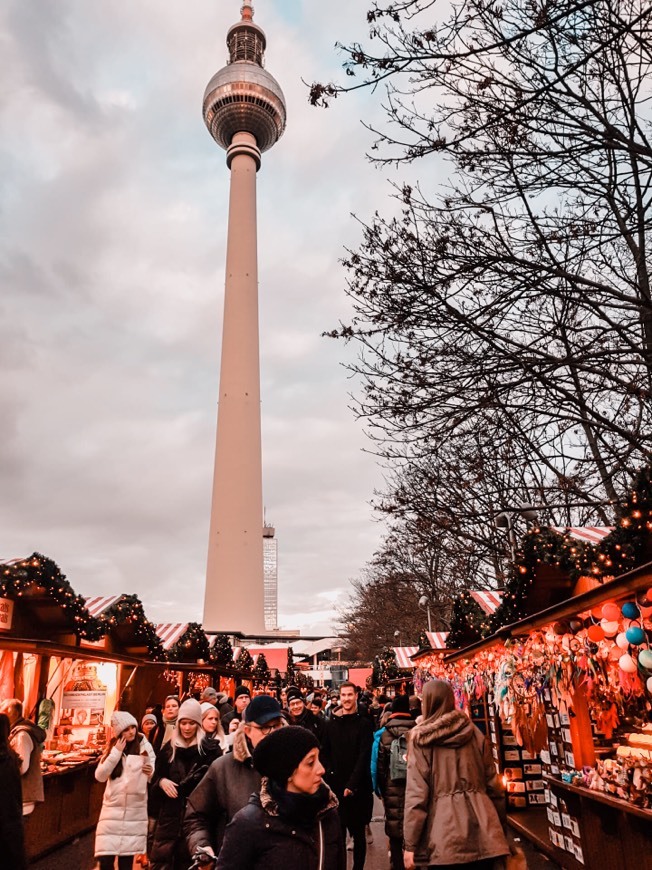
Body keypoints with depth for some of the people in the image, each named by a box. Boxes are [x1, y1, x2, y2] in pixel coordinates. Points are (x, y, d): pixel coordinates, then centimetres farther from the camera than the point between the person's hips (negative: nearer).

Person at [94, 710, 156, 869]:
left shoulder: (144, 746, -3)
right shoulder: (112, 748, 4)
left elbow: (154, 772, 3)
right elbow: (100, 776, -6)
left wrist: (151, 772, -19)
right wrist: (116, 752, -14)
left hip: (135, 811, -1)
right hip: (113, 809, 1)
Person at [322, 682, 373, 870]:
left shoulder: (364, 723, -4)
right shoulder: (332, 723, 5)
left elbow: (364, 757, -9)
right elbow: (326, 754, 8)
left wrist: (352, 784, -15)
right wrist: (330, 778, -3)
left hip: (358, 788, -2)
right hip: (336, 786, 2)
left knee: (358, 834, 8)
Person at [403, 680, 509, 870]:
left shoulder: (421, 739, -4)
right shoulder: (474, 732, 7)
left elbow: (416, 792, -8)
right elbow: (492, 782, 12)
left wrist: (410, 843, -4)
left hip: (444, 824, -4)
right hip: (480, 820, 4)